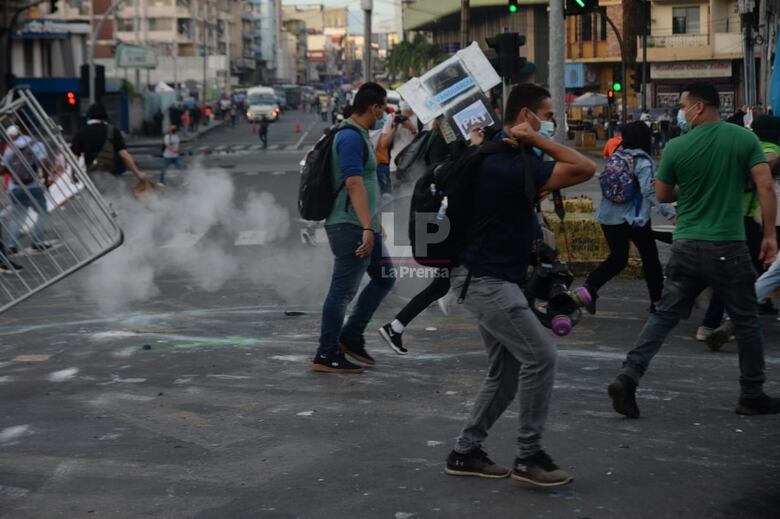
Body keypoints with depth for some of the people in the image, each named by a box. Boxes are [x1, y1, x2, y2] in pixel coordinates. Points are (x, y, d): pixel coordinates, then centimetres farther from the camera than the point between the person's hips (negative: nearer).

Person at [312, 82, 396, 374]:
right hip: (350, 227, -11)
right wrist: (367, 228, -29)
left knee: (384, 277, 16)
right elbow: (354, 184, -25)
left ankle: (350, 337, 19)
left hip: (361, 226, 11)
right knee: (343, 291, -5)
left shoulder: (358, 135, 17)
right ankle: (326, 356, 2)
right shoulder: (351, 137, -16)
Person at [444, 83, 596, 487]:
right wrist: (536, 140, -18)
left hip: (491, 277, 11)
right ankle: (528, 457, -4)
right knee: (540, 356, -13)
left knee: (505, 372, 12)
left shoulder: (499, 155, 10)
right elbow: (585, 169, -24)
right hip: (487, 279, -11)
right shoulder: (511, 165, -22)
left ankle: (465, 453, 19)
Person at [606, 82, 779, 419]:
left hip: (686, 246, 2)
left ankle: (628, 378, -2)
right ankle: (752, 396, 19)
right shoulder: (745, 139, -2)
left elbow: (662, 196, 9)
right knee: (746, 321, 12)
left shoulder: (676, 147, -1)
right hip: (728, 247, -1)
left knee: (664, 315, 8)